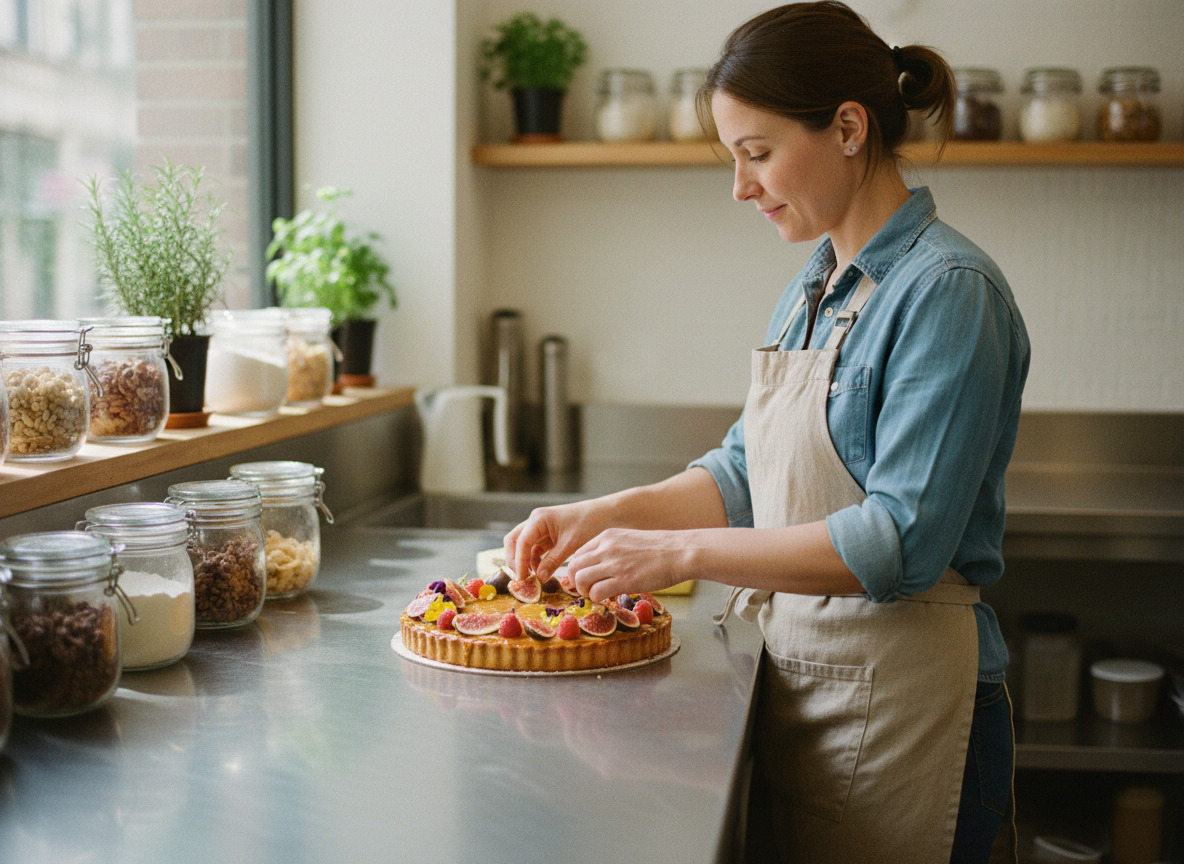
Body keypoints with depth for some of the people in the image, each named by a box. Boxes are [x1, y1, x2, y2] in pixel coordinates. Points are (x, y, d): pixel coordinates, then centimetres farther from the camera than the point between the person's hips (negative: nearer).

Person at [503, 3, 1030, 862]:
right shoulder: (815, 288, 11)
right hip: (799, 676, 8)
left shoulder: (948, 291, -16)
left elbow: (902, 541, -23)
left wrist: (682, 552, -21)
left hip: (900, 700, -7)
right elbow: (746, 472, 17)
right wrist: (607, 515, 3)